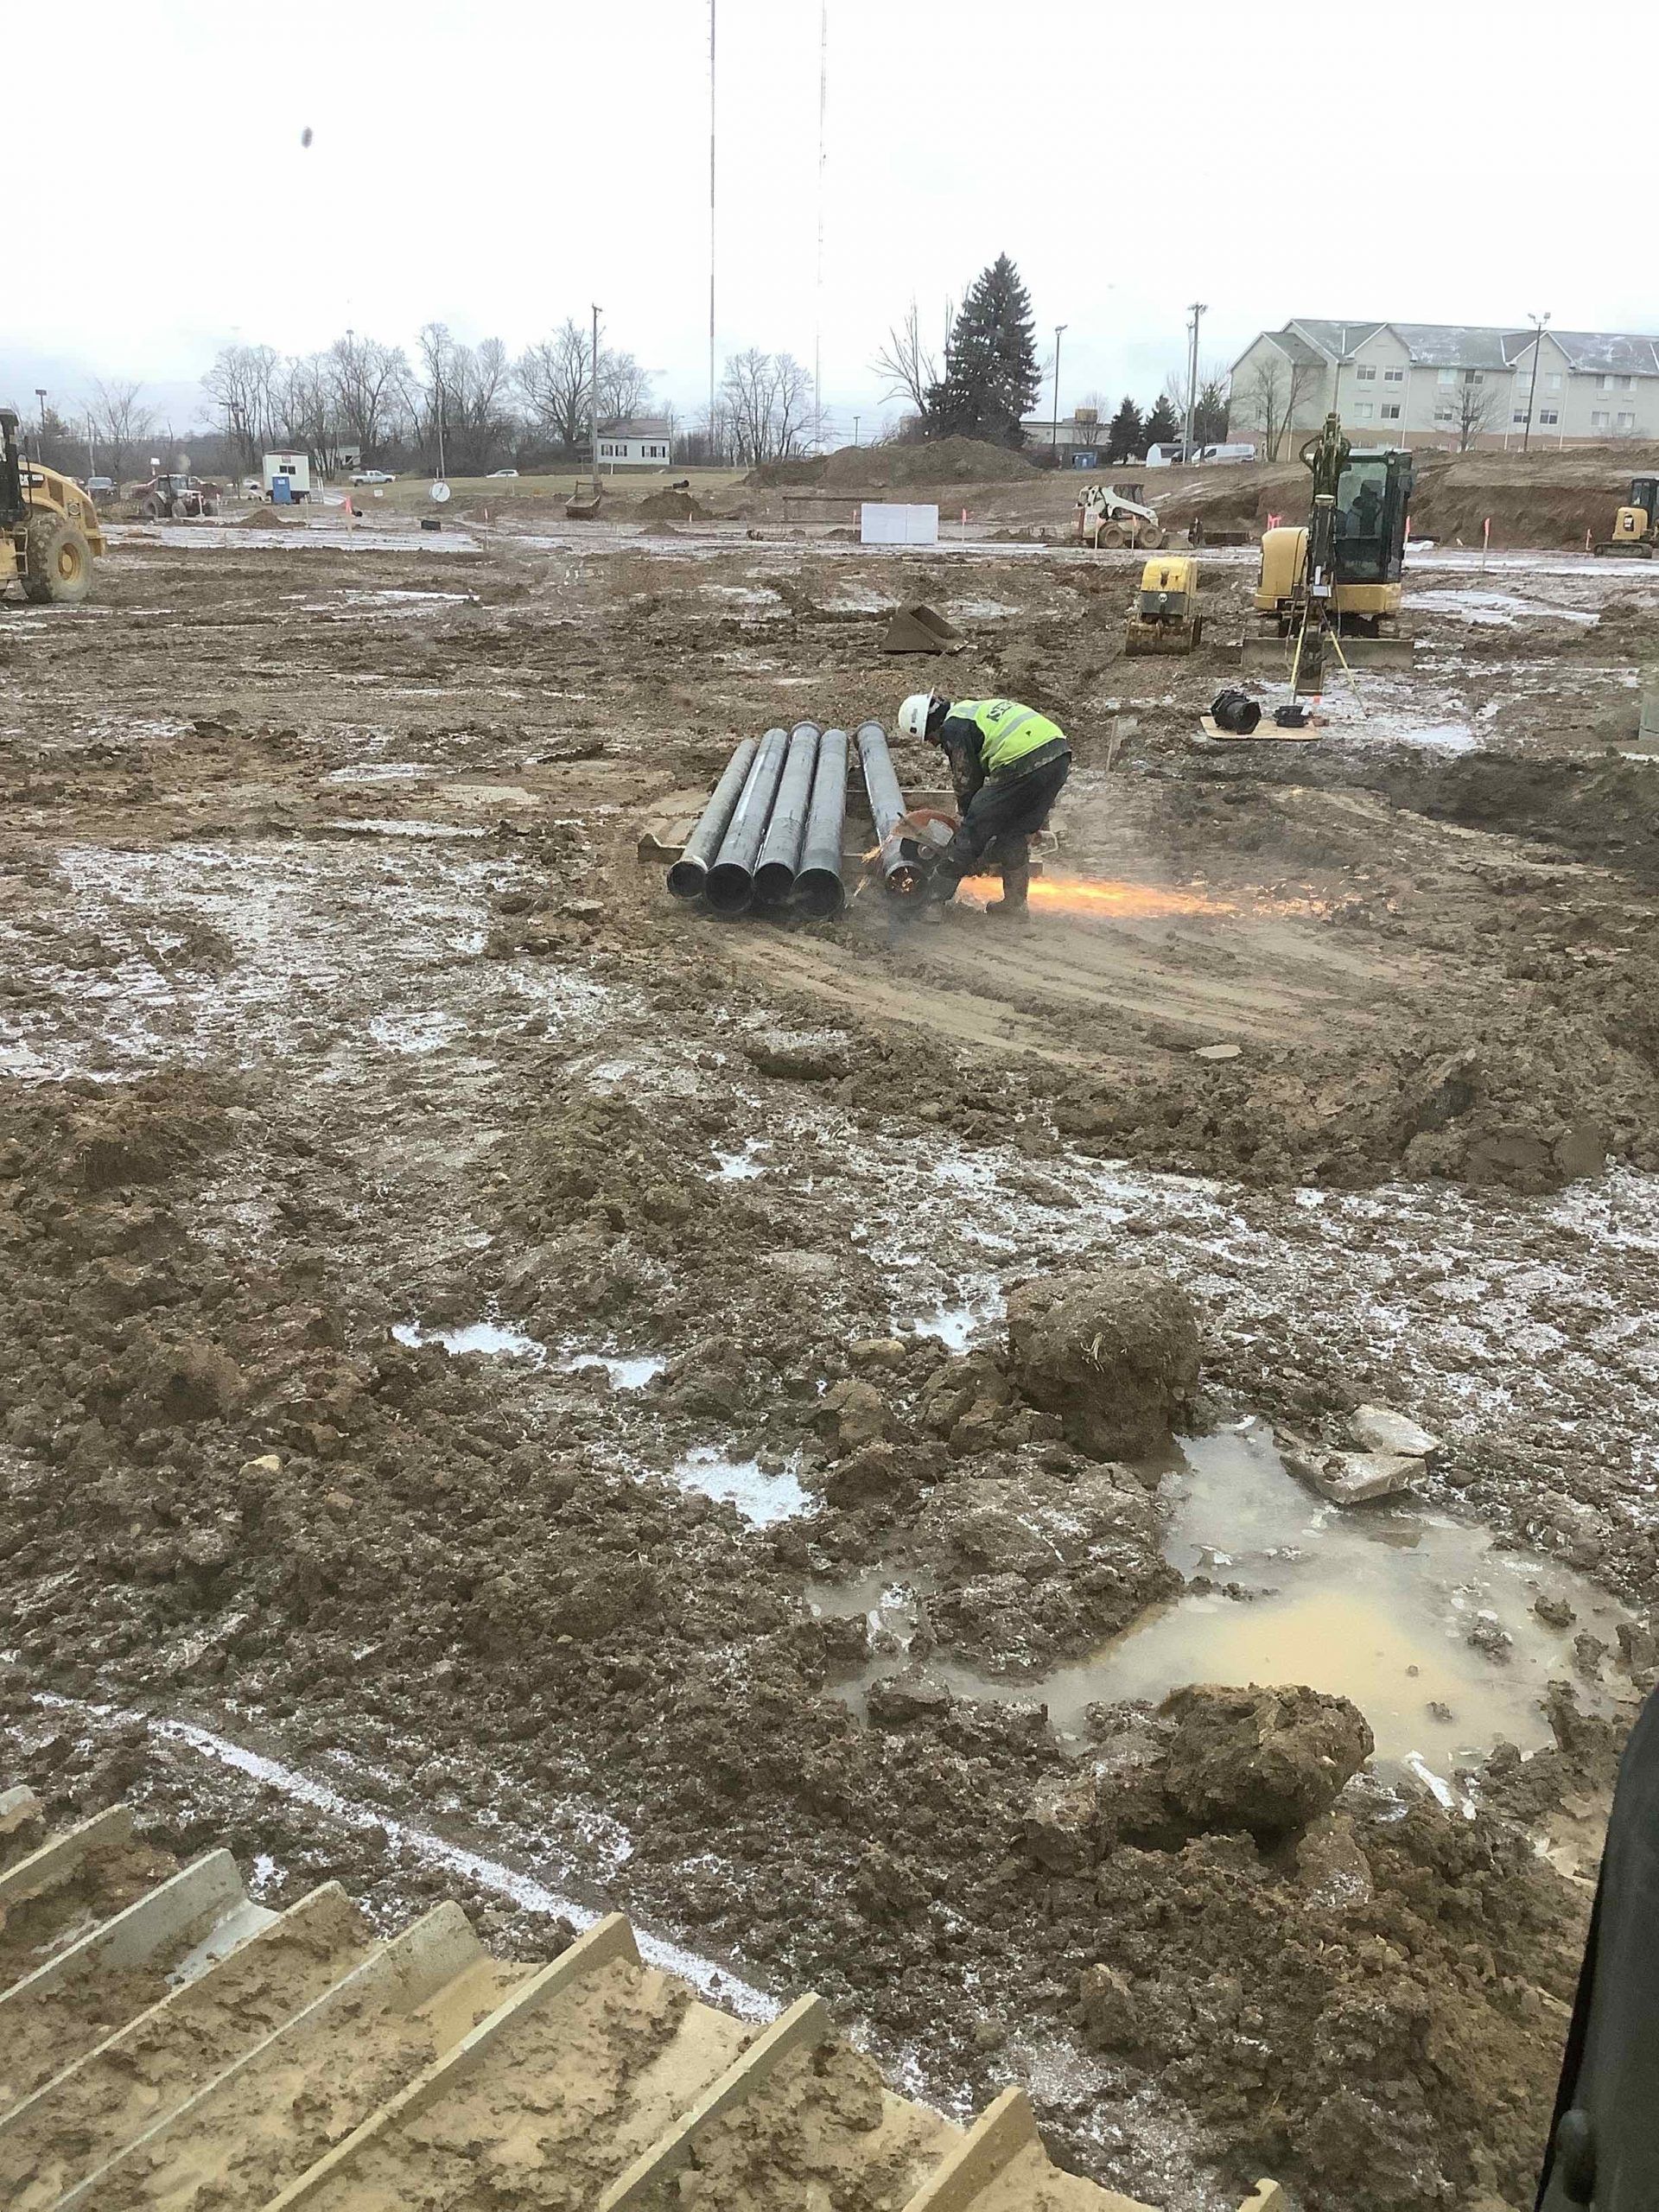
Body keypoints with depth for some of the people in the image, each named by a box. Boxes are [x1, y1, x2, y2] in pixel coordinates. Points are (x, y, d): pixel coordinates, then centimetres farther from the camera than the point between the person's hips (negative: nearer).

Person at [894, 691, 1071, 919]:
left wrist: (969, 820, 19)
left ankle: (931, 898, 8)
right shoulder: (978, 708, 30)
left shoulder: (953, 728, 1)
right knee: (1015, 835, 21)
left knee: (973, 831, 1)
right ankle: (1014, 904, 24)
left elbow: (967, 781, 5)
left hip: (1024, 764, -9)